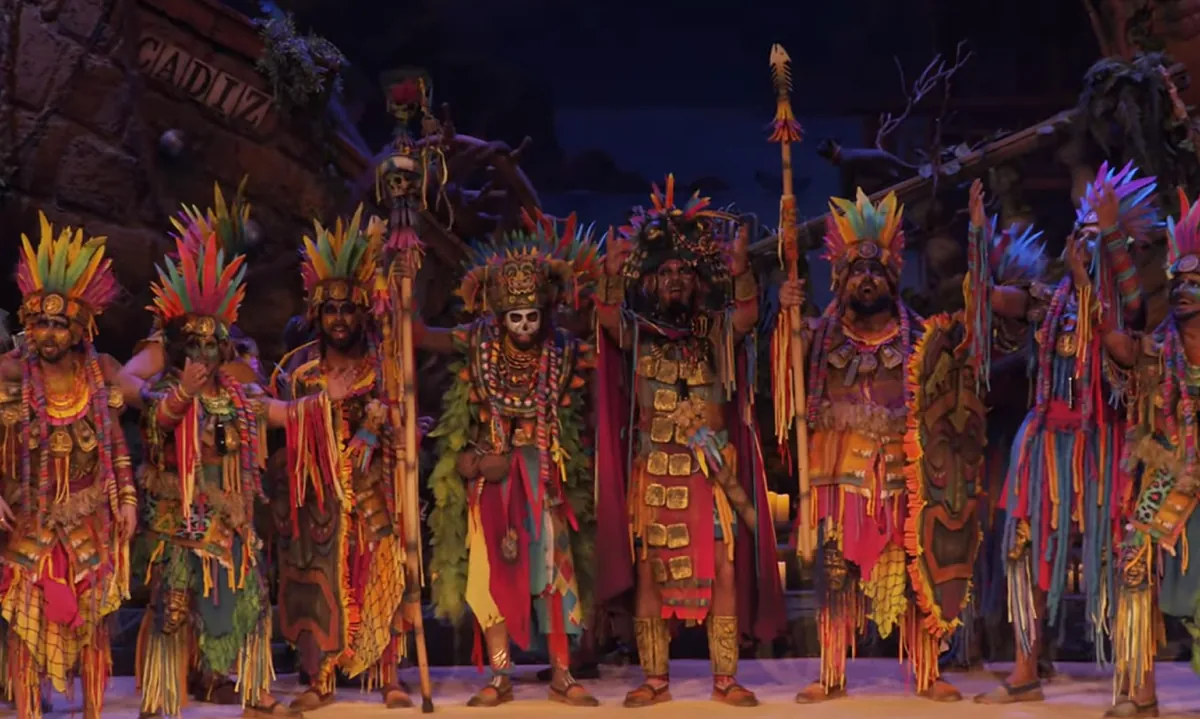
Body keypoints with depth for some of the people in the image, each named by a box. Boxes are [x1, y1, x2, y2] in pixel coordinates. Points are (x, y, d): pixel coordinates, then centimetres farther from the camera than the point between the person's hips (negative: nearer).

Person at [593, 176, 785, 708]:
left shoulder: (714, 331, 6)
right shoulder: (639, 332, 4)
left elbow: (746, 315, -13)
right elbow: (609, 320, -15)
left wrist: (740, 271, -32)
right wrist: (611, 278, -34)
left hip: (711, 469, 0)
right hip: (653, 469, 0)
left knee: (723, 569, -3)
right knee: (651, 572, 0)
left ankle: (725, 679, 3)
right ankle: (655, 680, 8)